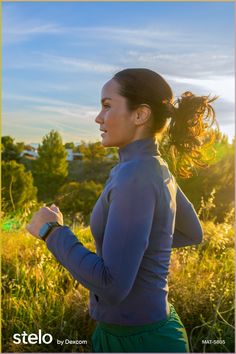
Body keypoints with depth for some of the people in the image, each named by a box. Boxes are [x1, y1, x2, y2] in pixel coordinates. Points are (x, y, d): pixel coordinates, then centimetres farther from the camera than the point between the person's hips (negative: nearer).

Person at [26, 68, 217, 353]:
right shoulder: (156, 168, 2)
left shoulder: (137, 176, -26)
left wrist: (52, 231, -17)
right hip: (143, 328, 9)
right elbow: (192, 233, 16)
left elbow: (112, 286, -29)